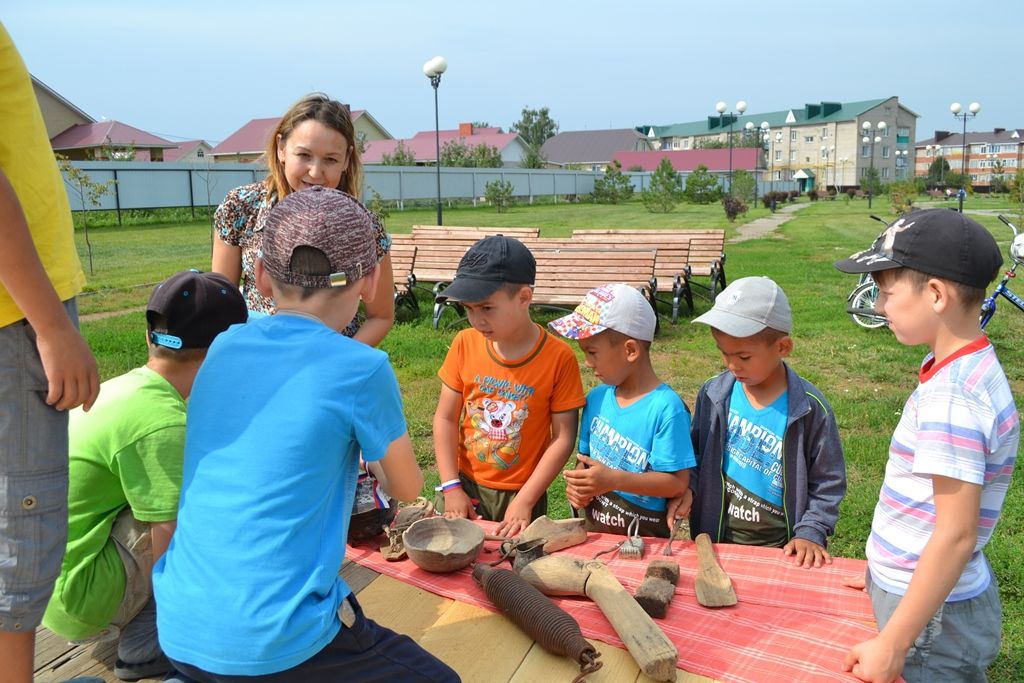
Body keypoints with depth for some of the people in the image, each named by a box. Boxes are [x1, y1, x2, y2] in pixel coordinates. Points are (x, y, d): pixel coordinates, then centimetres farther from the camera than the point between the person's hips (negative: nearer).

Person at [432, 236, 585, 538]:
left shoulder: (559, 357, -15)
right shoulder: (465, 344, -5)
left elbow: (563, 437, -12)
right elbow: (445, 418, -2)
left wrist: (524, 502, -14)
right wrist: (451, 487, -9)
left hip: (520, 494, -2)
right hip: (465, 485, 3)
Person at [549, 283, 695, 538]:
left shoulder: (666, 408, -20)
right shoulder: (597, 398, -1)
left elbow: (678, 483, -19)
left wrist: (613, 479, -28)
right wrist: (578, 484, -11)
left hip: (645, 537, -5)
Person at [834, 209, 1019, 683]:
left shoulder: (951, 397, -26)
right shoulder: (966, 370, 2)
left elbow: (955, 536, -26)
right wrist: (886, 570, 19)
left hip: (932, 617, -8)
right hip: (919, 594, 8)